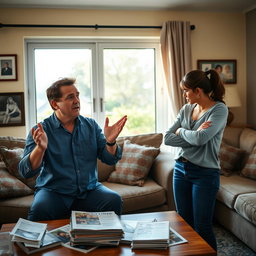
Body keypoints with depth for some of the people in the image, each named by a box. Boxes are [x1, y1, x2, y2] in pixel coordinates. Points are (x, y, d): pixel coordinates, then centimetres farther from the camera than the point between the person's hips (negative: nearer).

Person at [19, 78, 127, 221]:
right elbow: (26, 172, -11)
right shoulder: (41, 130, -4)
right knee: (40, 208, -32)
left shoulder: (91, 125, 6)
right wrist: (40, 148, -30)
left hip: (89, 189, 3)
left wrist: (110, 142, -17)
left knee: (114, 200, -25)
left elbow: (110, 160, 4)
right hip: (53, 191, -2)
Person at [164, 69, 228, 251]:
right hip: (181, 169, 6)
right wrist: (193, 136, -14)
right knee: (184, 222, 12)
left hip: (205, 174, -6)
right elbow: (167, 138, -2)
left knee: (202, 226, 1)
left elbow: (201, 138, -25)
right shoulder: (186, 109, 7)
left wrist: (181, 131, -7)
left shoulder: (219, 109, -10)